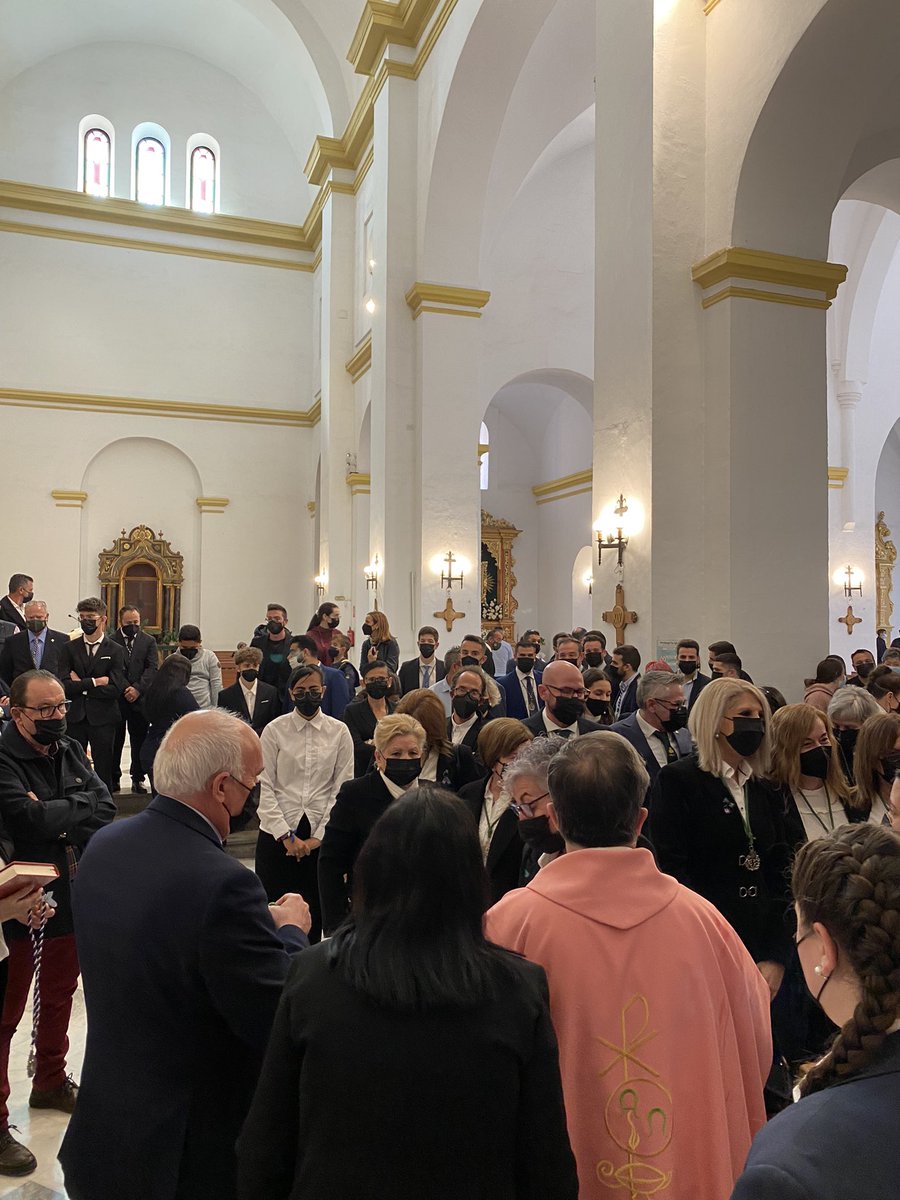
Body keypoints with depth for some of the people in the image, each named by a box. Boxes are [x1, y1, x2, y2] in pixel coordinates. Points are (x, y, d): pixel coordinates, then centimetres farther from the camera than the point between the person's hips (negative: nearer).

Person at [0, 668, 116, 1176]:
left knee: (60, 996, 23)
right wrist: (80, 806, -16)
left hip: (74, 900, 7)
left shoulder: (71, 750, 3)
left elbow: (106, 806, -6)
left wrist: (56, 817, -20)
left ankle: (51, 1082, 43)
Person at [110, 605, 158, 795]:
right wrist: (125, 689, -13)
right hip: (116, 699, -1)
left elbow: (153, 668, -1)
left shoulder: (149, 641, 8)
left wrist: (138, 688, -13)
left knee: (139, 740, 5)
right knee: (115, 740, 6)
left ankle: (138, 779, 13)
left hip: (140, 699, 1)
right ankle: (113, 778, 17)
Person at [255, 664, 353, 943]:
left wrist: (318, 836, -4)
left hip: (321, 836, 1)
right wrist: (286, 836, -7)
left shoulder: (339, 731, 2)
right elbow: (264, 787, -2)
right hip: (277, 833, -1)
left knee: (315, 910, 5)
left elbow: (343, 788, 1)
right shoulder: (274, 730, -1)